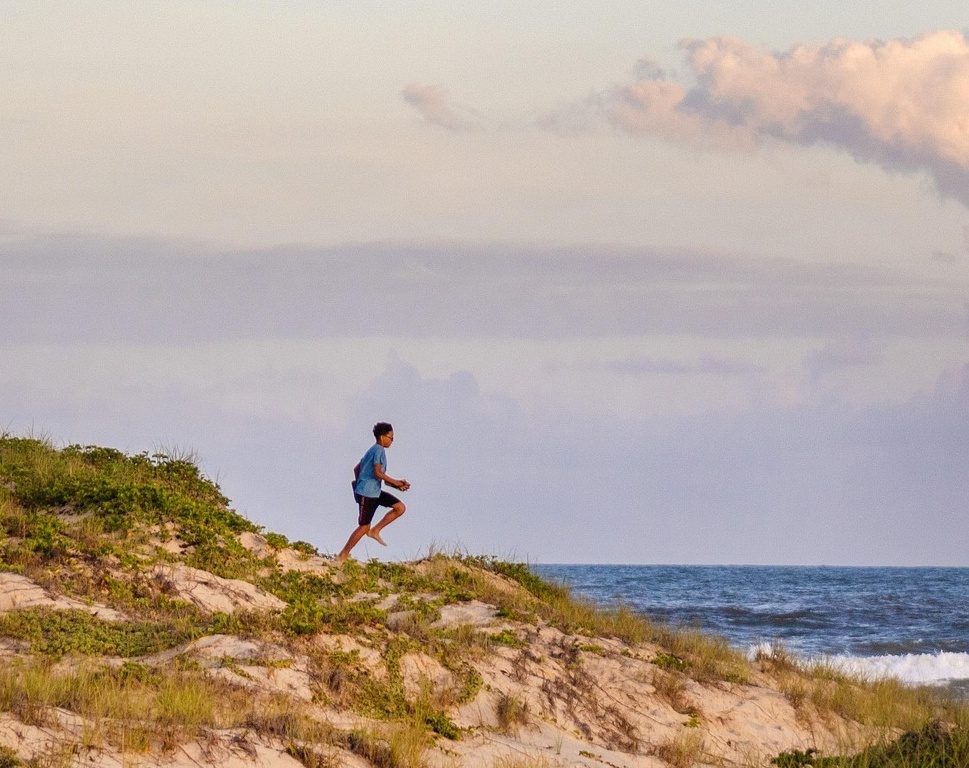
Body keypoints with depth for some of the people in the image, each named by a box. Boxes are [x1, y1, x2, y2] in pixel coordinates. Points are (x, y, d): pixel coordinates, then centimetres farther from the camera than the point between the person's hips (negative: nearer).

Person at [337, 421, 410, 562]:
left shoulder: (372, 450, 16)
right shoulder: (379, 450, -14)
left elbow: (357, 469, 22)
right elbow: (378, 473, -24)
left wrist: (358, 484, 30)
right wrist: (395, 482, -15)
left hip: (375, 492, 10)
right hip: (367, 493, -10)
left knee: (400, 507, 4)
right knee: (364, 527, -4)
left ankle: (375, 531, 6)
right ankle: (342, 556, 3)